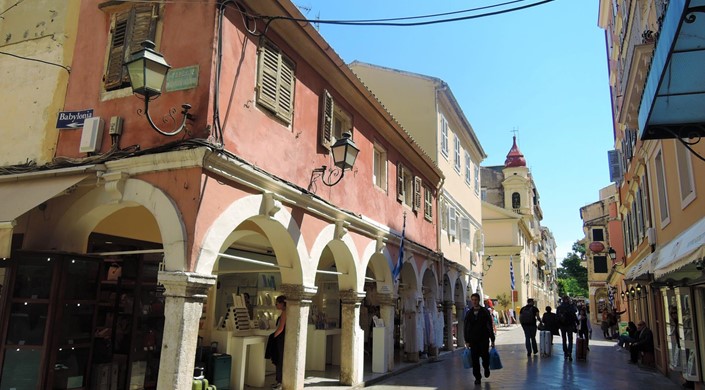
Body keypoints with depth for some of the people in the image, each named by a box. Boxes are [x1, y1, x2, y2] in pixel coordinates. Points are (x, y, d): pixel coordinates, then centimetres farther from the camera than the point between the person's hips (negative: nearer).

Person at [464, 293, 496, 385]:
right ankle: (477, 377, 11)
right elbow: (466, 328, 9)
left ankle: (486, 368, 31)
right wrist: (467, 341, 4)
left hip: (484, 339, -2)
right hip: (473, 340, 2)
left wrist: (492, 340, -2)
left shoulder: (485, 312, 1)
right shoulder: (469, 313, 7)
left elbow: (490, 326, 1)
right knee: (475, 359, 0)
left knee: (485, 356, -2)